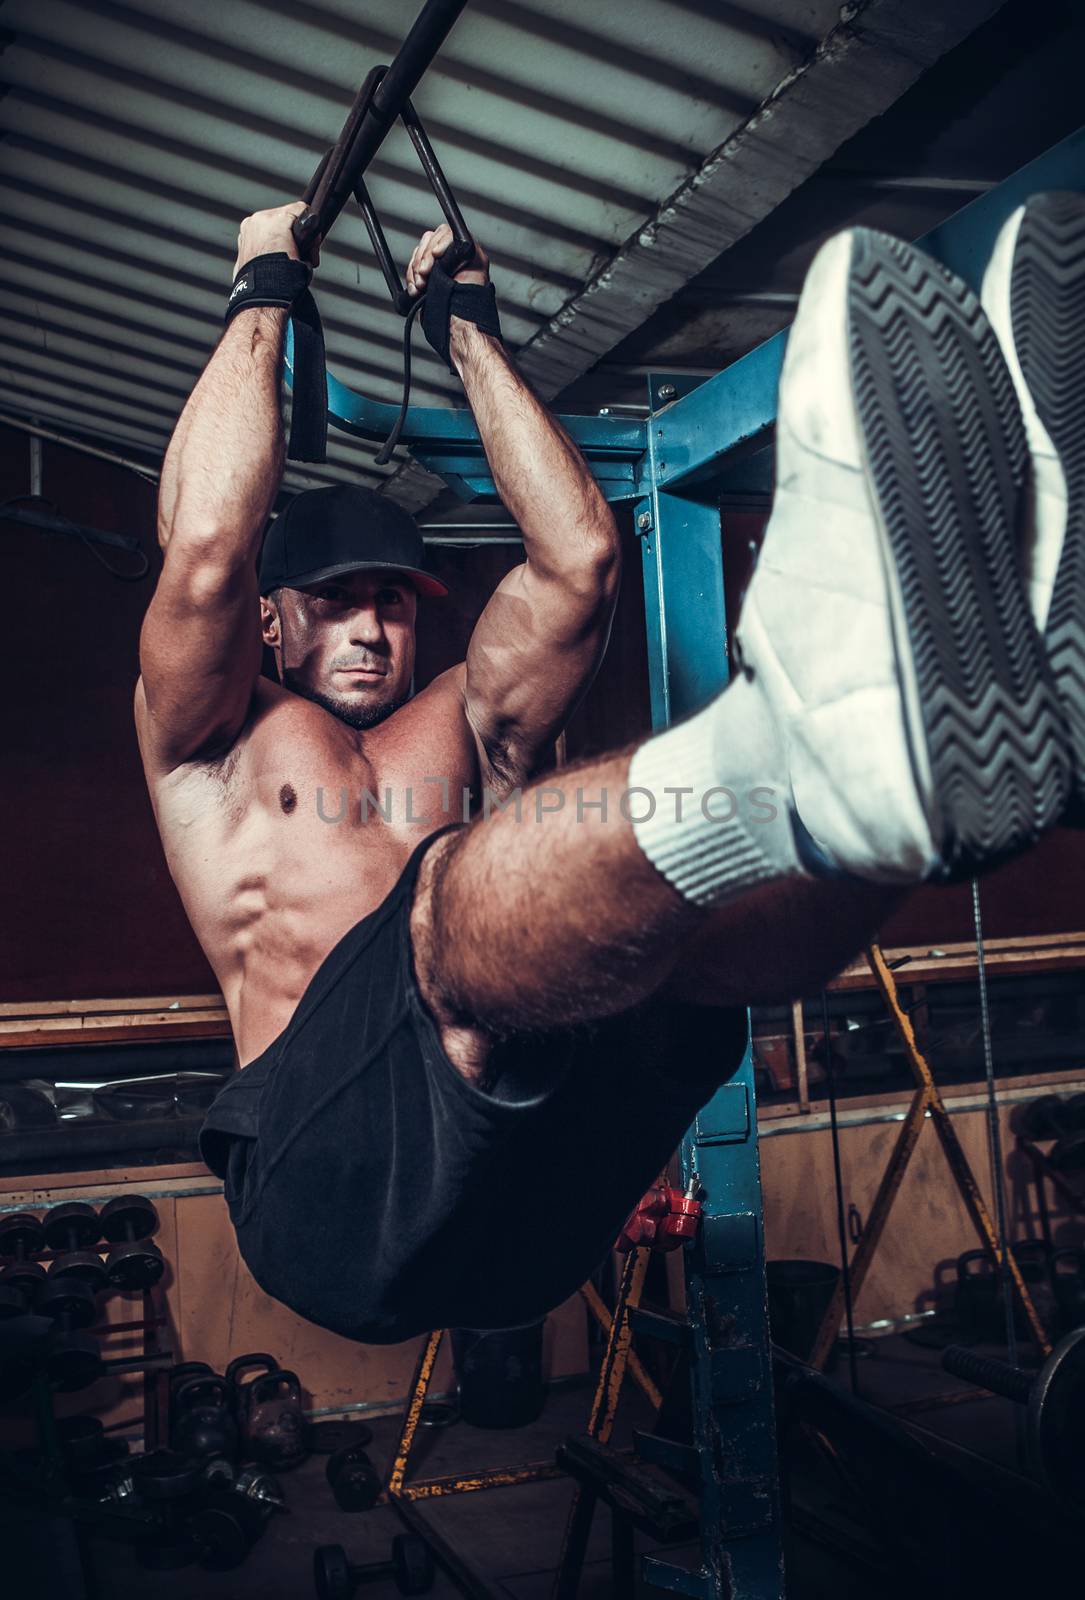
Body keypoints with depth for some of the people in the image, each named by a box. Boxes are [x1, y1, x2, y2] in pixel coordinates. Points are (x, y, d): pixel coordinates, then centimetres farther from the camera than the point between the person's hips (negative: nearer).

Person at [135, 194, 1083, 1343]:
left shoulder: (463, 728, 31)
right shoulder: (210, 743, 21)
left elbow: (578, 553, 20)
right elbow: (203, 537, 3)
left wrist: (470, 330, 28)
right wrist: (262, 297, 17)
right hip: (335, 1178, -3)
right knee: (462, 880, -33)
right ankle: (816, 751, -61)